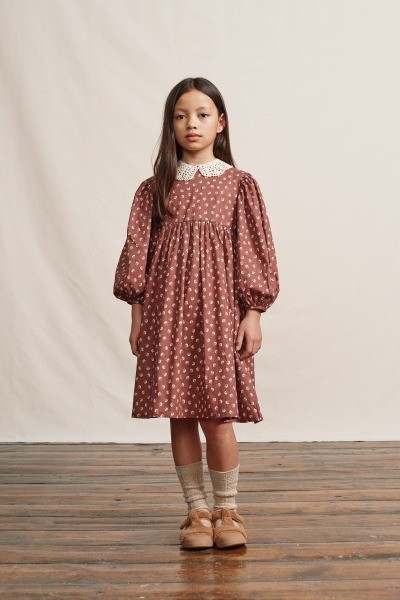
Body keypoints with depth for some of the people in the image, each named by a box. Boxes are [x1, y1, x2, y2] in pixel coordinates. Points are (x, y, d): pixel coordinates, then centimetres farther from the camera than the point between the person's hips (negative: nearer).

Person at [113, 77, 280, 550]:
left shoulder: (238, 184, 5)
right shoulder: (155, 188, 8)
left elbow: (253, 251, 3)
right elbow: (138, 250, 8)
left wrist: (252, 314, -2)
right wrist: (137, 312, 4)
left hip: (218, 310, -2)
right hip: (166, 312, 2)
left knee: (217, 417, -4)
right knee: (178, 416, 5)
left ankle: (227, 511, 16)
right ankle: (197, 511, 20)